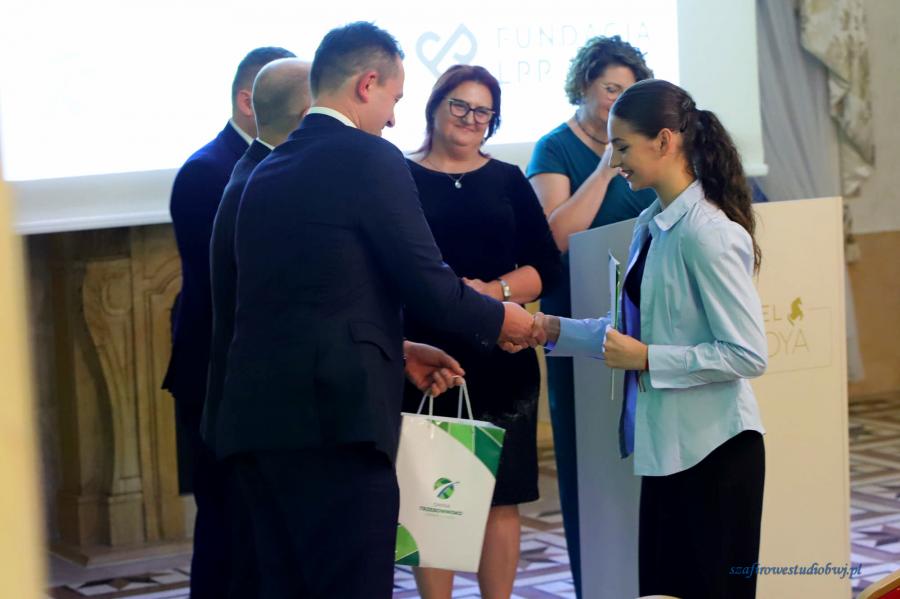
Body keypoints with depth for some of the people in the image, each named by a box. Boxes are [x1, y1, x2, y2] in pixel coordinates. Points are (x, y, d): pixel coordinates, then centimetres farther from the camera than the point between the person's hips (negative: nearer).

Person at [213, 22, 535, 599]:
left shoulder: (268, 170, 17)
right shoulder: (370, 160, -6)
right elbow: (429, 285, -8)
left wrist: (397, 349, 29)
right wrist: (501, 319, 10)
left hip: (257, 418, 8)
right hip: (334, 420, -8)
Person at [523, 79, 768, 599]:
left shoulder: (708, 235, -18)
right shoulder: (652, 225, 9)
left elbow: (748, 355, -20)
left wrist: (645, 358, -19)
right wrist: (553, 330, 7)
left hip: (713, 452, -9)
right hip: (665, 444, 9)